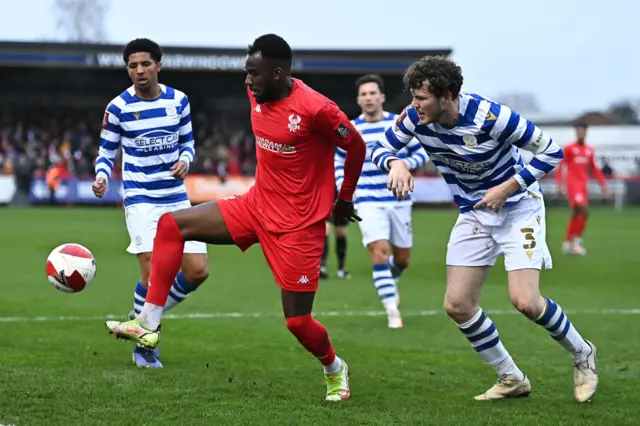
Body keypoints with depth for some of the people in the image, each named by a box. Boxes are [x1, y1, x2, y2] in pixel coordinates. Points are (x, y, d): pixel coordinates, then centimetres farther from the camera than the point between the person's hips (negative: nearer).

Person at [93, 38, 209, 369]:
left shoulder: (178, 101, 2)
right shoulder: (118, 108, -6)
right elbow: (106, 151, 2)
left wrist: (184, 161, -10)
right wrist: (101, 177, -19)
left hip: (177, 198, 4)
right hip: (141, 199, -4)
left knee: (198, 271, -1)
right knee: (153, 271, -17)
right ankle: (143, 345, 3)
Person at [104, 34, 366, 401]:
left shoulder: (315, 109, -23)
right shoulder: (257, 95, 0)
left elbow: (357, 147, -10)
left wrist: (345, 200, 2)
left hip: (299, 225, -7)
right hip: (257, 204, 7)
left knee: (297, 321, -3)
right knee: (171, 226, -4)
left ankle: (335, 370, 29)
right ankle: (149, 325, -2)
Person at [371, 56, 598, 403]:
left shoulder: (490, 117, -29)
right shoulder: (415, 118, -14)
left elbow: (551, 151, -20)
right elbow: (380, 148, 0)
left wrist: (508, 187, -24)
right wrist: (395, 163, -23)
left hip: (518, 207, -6)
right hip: (473, 214, 6)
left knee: (525, 301, -19)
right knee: (457, 305, -2)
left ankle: (582, 355, 10)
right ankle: (512, 380, 16)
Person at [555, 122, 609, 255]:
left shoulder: (590, 151, 13)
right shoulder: (569, 148, 0)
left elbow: (595, 169, 19)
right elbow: (560, 167, -1)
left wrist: (603, 185, 12)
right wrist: (560, 184, -10)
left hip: (583, 185, 5)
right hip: (573, 184, -5)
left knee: (576, 215, 7)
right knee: (584, 211, -21)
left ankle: (567, 243, 17)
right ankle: (577, 240, -12)